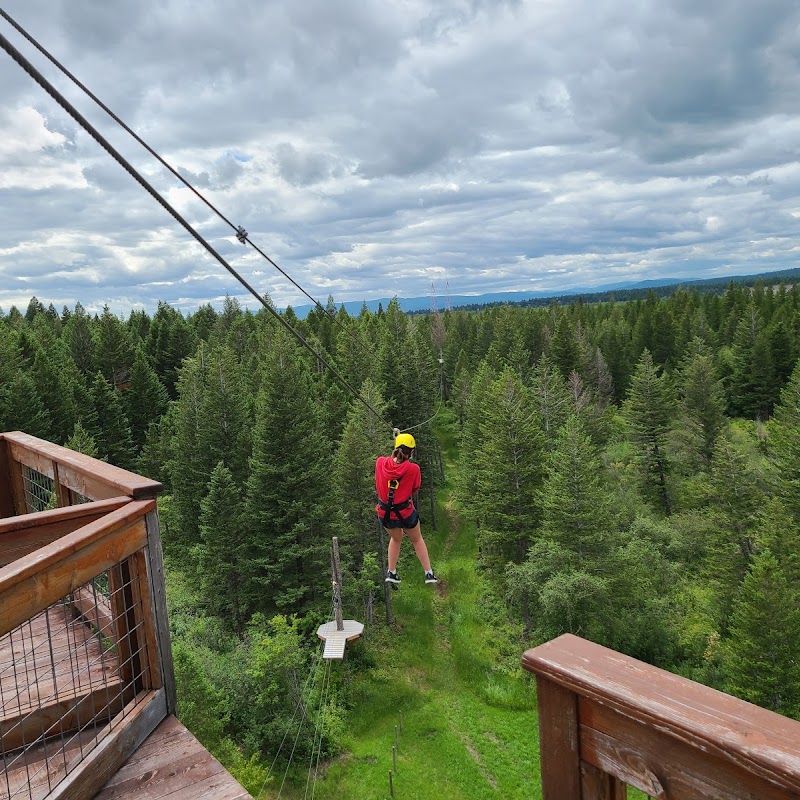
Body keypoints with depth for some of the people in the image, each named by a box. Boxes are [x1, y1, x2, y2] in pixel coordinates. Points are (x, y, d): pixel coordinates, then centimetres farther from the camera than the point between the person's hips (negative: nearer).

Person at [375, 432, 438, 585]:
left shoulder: (381, 462, -14)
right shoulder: (413, 469, -21)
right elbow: (414, 489, -4)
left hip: (384, 513, 3)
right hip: (405, 513, -3)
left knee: (395, 539, 31)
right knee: (417, 540, 24)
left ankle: (391, 573, 36)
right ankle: (429, 574, 31)